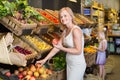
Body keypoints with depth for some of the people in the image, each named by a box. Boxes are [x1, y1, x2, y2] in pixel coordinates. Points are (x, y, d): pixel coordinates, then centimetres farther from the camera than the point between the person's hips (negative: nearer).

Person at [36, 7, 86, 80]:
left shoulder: (76, 30, -19)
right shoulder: (65, 31, 5)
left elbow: (78, 51, -21)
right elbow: (57, 47, 7)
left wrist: (62, 48, -19)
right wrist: (45, 59, 5)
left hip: (77, 65, -7)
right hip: (69, 64, 7)